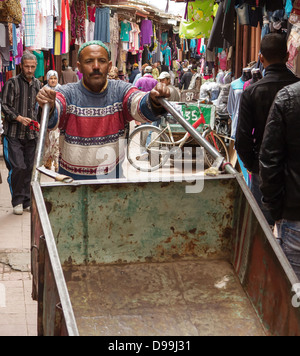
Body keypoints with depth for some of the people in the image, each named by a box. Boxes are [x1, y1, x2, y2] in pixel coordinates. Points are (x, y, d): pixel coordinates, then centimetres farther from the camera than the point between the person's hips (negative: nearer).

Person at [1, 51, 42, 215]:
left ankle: (27, 201, 18)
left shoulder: (38, 84, 13)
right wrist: (19, 118, -19)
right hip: (14, 134, -4)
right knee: (17, 167, -10)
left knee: (29, 168, 7)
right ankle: (17, 201, 5)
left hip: (32, 134, 5)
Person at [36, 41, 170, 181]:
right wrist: (48, 107, -45)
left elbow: (142, 108, -18)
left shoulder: (120, 91, -1)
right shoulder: (68, 93, -5)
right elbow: (52, 119, -22)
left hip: (113, 176, 0)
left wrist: (154, 101, -40)